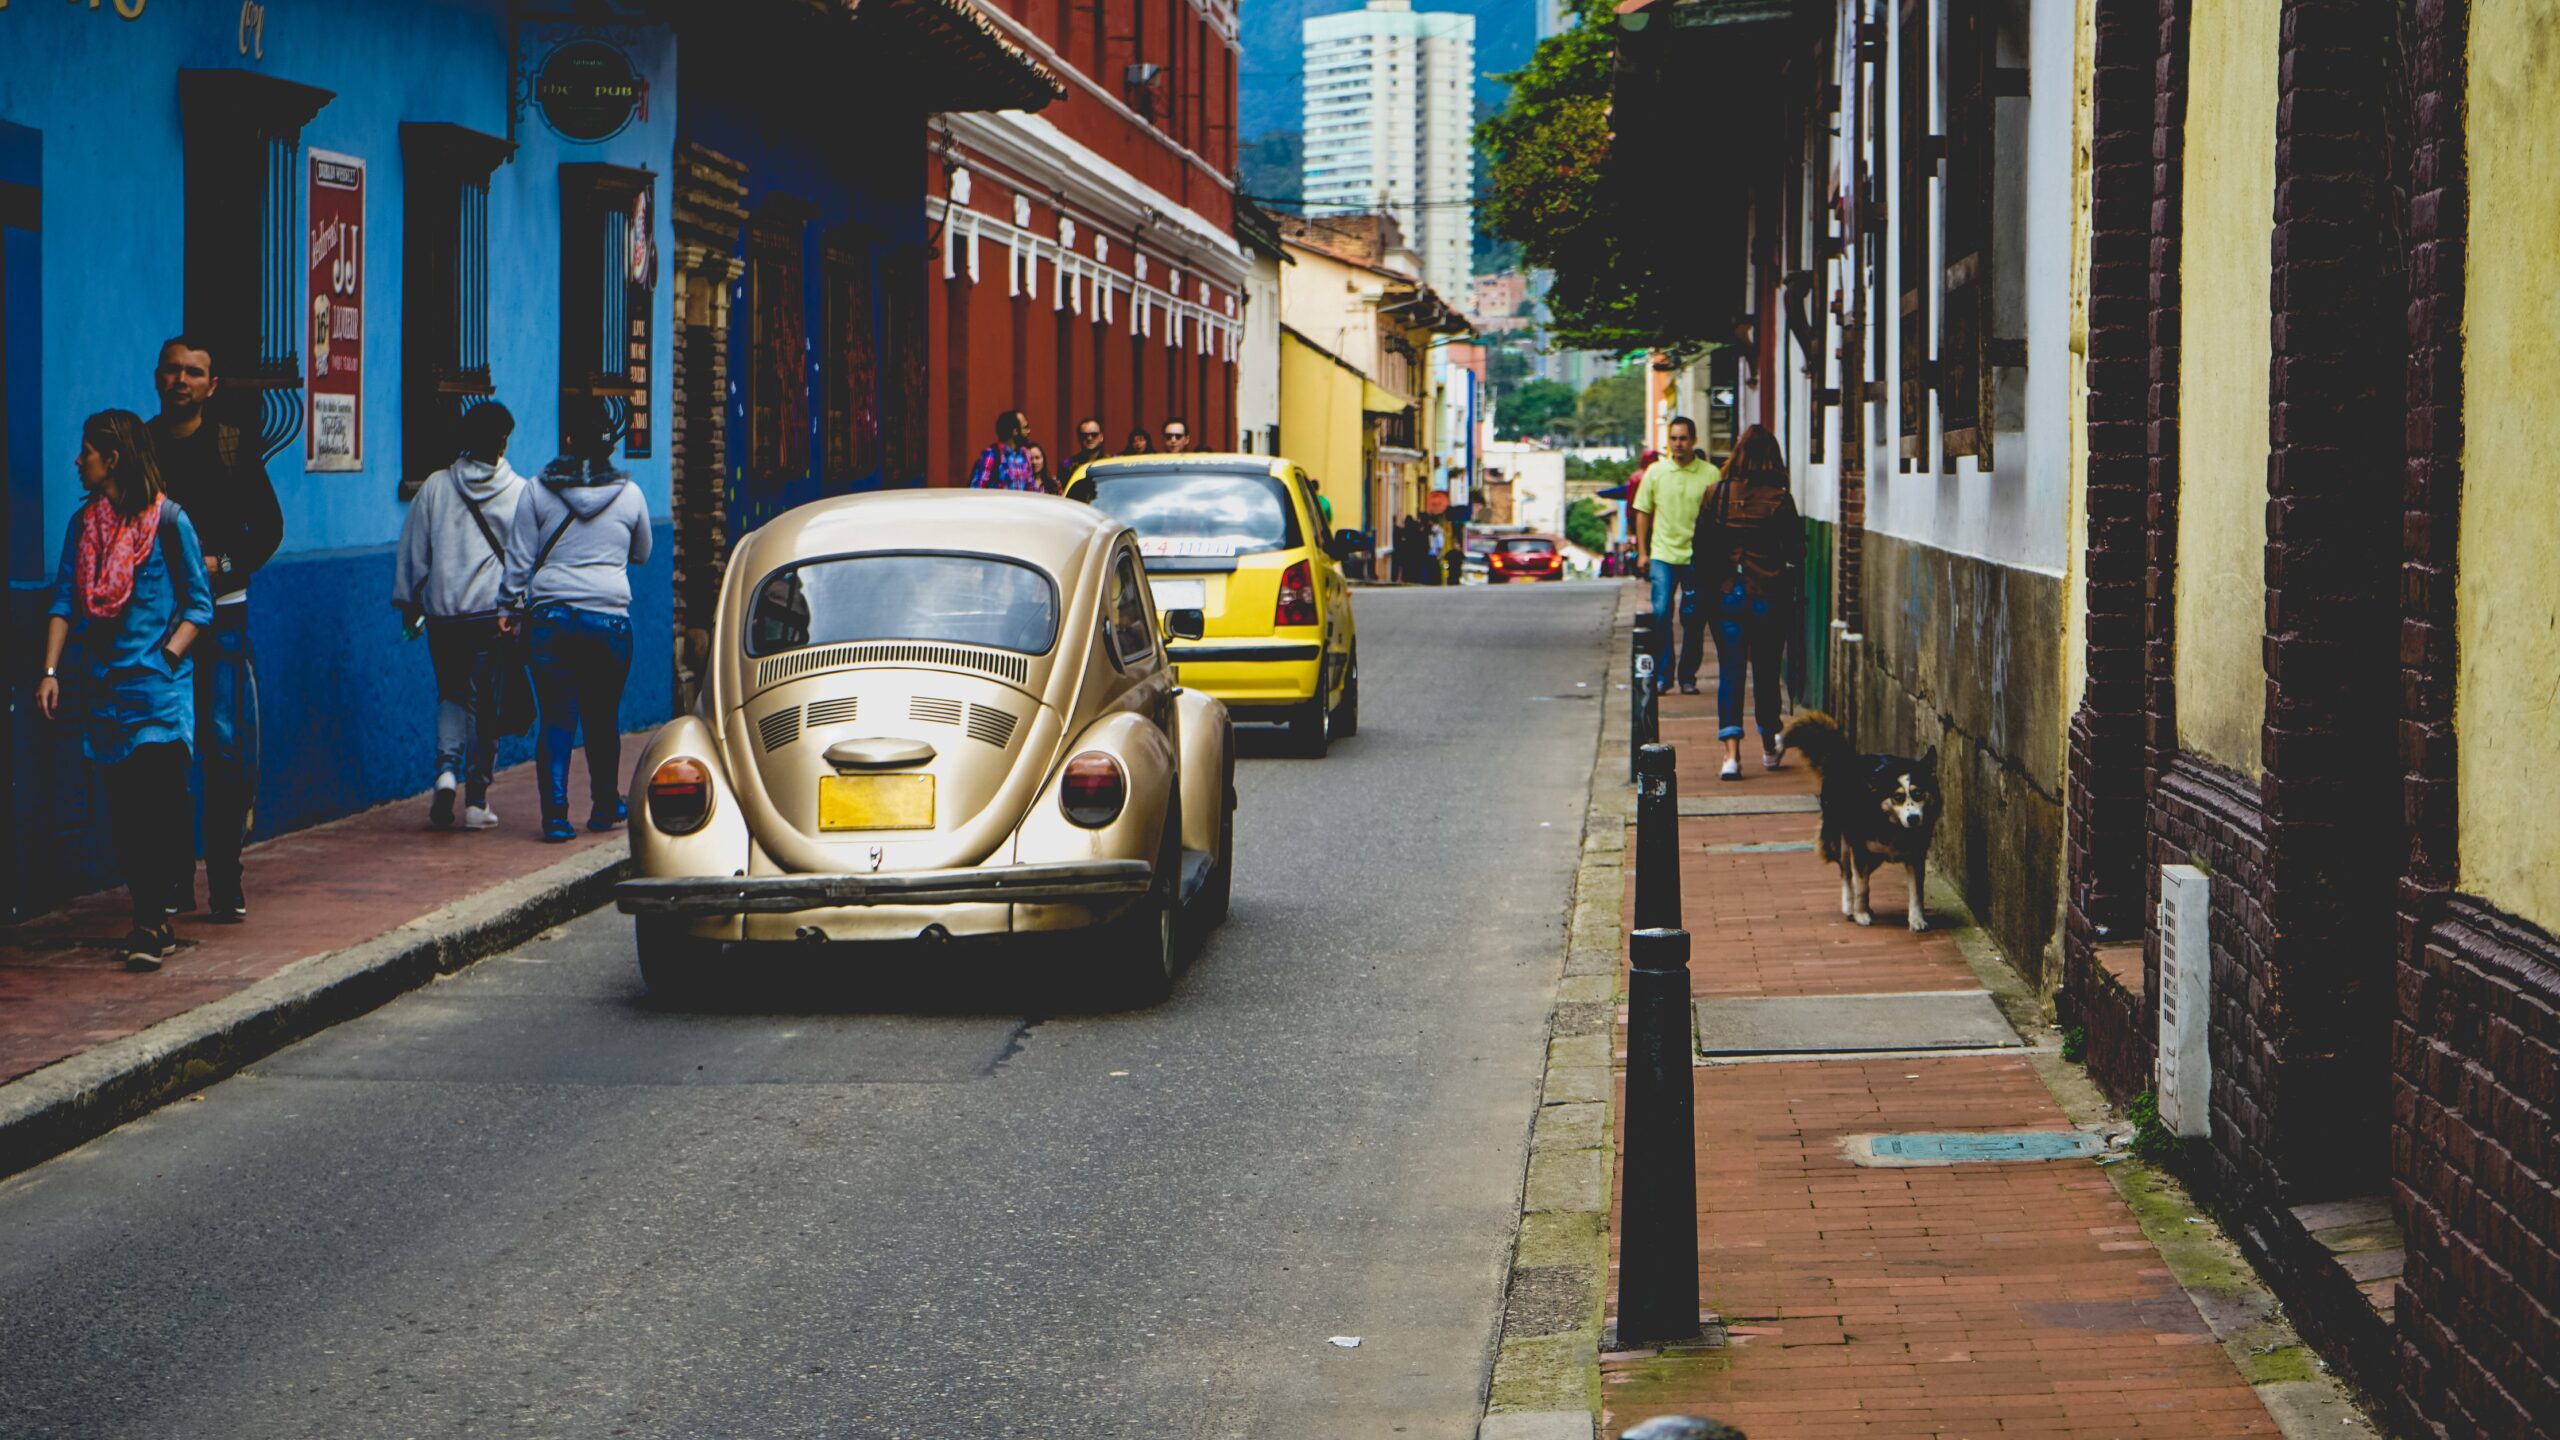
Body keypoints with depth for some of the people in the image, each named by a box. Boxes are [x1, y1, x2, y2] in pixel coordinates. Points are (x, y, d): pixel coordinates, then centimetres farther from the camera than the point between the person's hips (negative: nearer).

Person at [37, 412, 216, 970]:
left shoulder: (167, 521, -3)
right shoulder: (83, 523, 11)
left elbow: (199, 605, 0)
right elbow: (65, 601, 8)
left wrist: (167, 657, -12)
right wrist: (50, 671, -2)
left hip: (158, 686, -5)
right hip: (104, 686, 5)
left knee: (155, 804, -12)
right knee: (123, 809, 4)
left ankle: (151, 924, -12)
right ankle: (153, 921, 11)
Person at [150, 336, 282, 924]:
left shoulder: (233, 446, 6)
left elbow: (268, 526, 9)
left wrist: (224, 564, -6)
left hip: (220, 613, -1)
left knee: (227, 748, -6)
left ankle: (225, 884, 0)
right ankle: (172, 883, 7)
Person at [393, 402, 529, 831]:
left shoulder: (435, 486, 2)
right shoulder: (520, 492, -3)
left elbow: (412, 550, 7)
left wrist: (409, 602, 16)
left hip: (443, 613, 2)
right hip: (495, 614, -2)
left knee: (452, 695, 17)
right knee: (487, 704, 5)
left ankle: (446, 769, -6)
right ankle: (476, 800, 5)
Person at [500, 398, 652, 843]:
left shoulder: (537, 492, 0)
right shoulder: (629, 495, 4)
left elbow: (519, 559, 1)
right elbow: (642, 555, 20)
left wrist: (511, 609, 11)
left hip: (550, 618, -1)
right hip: (609, 618, 1)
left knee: (556, 718, 1)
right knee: (603, 717, 13)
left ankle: (555, 811, -8)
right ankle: (605, 806, 26)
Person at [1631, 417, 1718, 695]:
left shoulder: (1710, 474, 0)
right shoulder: (1655, 472, 5)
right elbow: (1643, 512, 11)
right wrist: (1642, 552, 6)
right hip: (1663, 555, 1)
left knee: (1693, 619, 3)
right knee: (1661, 614, -7)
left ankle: (1688, 677, 13)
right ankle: (1662, 675, 1)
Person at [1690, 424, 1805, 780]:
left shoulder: (1715, 494, -3)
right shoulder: (1779, 500, -7)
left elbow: (1702, 548, 1)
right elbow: (1795, 553, -4)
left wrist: (1705, 590, 9)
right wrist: (1788, 591, 10)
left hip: (1726, 594, 0)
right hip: (1768, 596, 0)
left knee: (1730, 673, 2)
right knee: (1767, 673, 13)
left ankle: (1731, 754, -11)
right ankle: (1769, 749, 28)